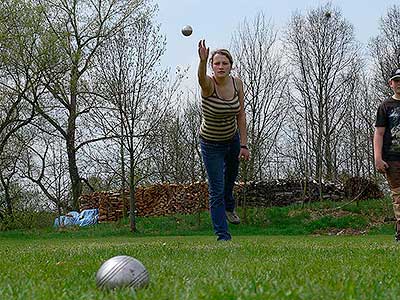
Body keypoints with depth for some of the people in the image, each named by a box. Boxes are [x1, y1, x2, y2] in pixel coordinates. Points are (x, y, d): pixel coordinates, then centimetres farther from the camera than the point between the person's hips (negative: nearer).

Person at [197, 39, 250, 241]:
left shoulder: (237, 83, -12)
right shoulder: (208, 85, -25)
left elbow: (241, 114, -5)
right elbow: (201, 76, -50)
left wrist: (243, 145, -8)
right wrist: (202, 61, -72)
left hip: (233, 139, 5)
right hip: (211, 145, -5)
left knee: (231, 176, 28)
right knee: (216, 190, -7)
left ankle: (228, 207, 59)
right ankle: (222, 235, 4)